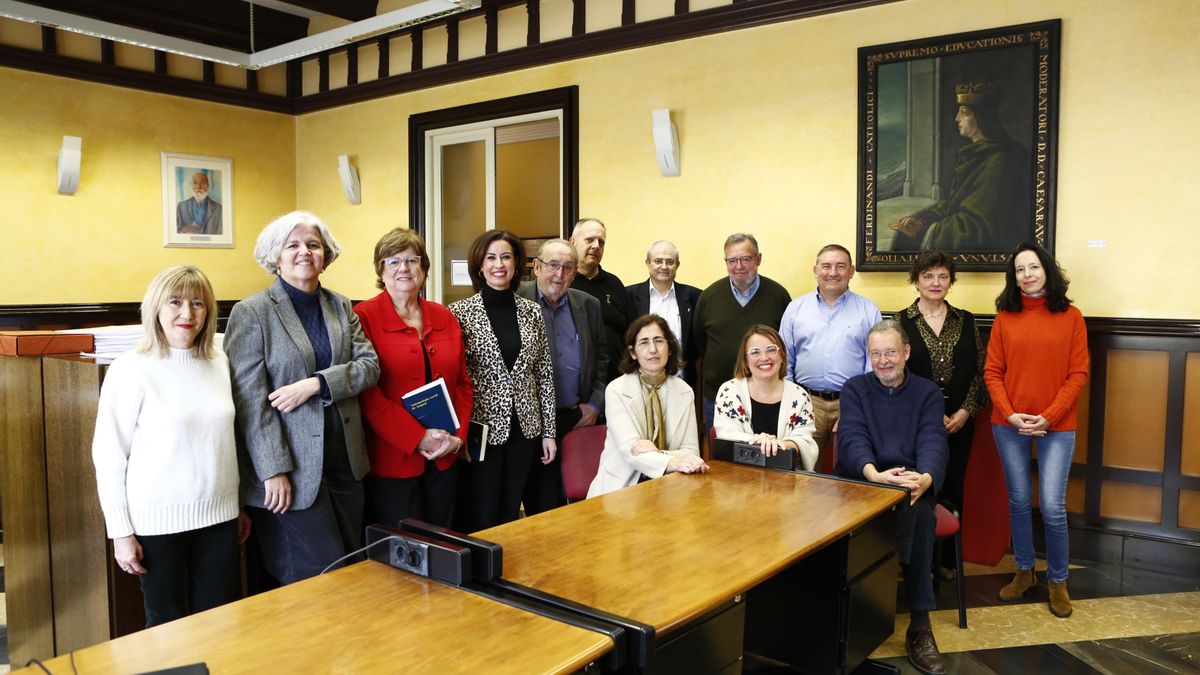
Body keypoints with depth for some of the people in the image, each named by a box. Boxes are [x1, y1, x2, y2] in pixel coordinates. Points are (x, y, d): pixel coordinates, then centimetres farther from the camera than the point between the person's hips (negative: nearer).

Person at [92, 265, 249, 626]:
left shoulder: (219, 362, 5)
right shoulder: (131, 370, -9)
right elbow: (109, 457, -7)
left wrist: (240, 505, 16)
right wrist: (121, 533, -7)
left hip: (219, 516, 4)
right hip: (158, 522, -4)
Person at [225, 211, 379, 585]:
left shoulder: (341, 307, 10)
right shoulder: (251, 313, -5)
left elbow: (369, 365, 0)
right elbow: (250, 399, -11)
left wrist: (316, 384, -16)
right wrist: (273, 470, -15)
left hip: (345, 462, 5)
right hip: (294, 469, -5)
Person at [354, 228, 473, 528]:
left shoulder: (445, 317, 9)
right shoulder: (364, 317, -6)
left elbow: (463, 383, 12)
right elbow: (366, 391, -12)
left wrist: (458, 436, -2)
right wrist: (418, 438, -16)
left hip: (443, 458, 5)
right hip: (391, 460, -5)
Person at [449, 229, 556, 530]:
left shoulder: (532, 311, 5)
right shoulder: (460, 312, -5)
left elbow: (545, 373, 7)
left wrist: (549, 431, 6)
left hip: (524, 427, 3)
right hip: (481, 428, -3)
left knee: (511, 515, 14)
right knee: (481, 521, 5)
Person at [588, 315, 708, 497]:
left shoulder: (684, 392, 6)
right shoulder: (616, 391, -6)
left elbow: (691, 451, 4)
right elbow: (629, 449, -17)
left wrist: (657, 453, -18)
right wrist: (673, 462, -36)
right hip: (623, 486, -3)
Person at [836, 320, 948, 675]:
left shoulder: (928, 392, 10)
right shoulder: (854, 388, 8)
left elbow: (932, 442, -8)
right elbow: (853, 438, -10)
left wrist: (925, 478, -32)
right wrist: (875, 475, -32)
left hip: (912, 484, 1)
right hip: (861, 481, 0)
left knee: (920, 512, -33)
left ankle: (919, 626, -25)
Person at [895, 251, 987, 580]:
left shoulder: (965, 321, 9)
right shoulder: (900, 321, -1)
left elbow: (979, 370, 6)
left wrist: (965, 411, -6)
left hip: (959, 421, 3)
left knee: (952, 490, 9)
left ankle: (948, 560, 22)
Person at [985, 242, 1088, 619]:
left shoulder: (1070, 316, 0)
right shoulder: (1005, 317, 3)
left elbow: (1078, 374, -3)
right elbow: (992, 371, 2)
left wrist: (1049, 417, -12)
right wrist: (1010, 414, -10)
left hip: (1056, 426, -1)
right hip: (1009, 424, 2)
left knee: (1052, 508, -3)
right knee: (1018, 501, 10)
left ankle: (1058, 581, 18)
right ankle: (1024, 572, 28)